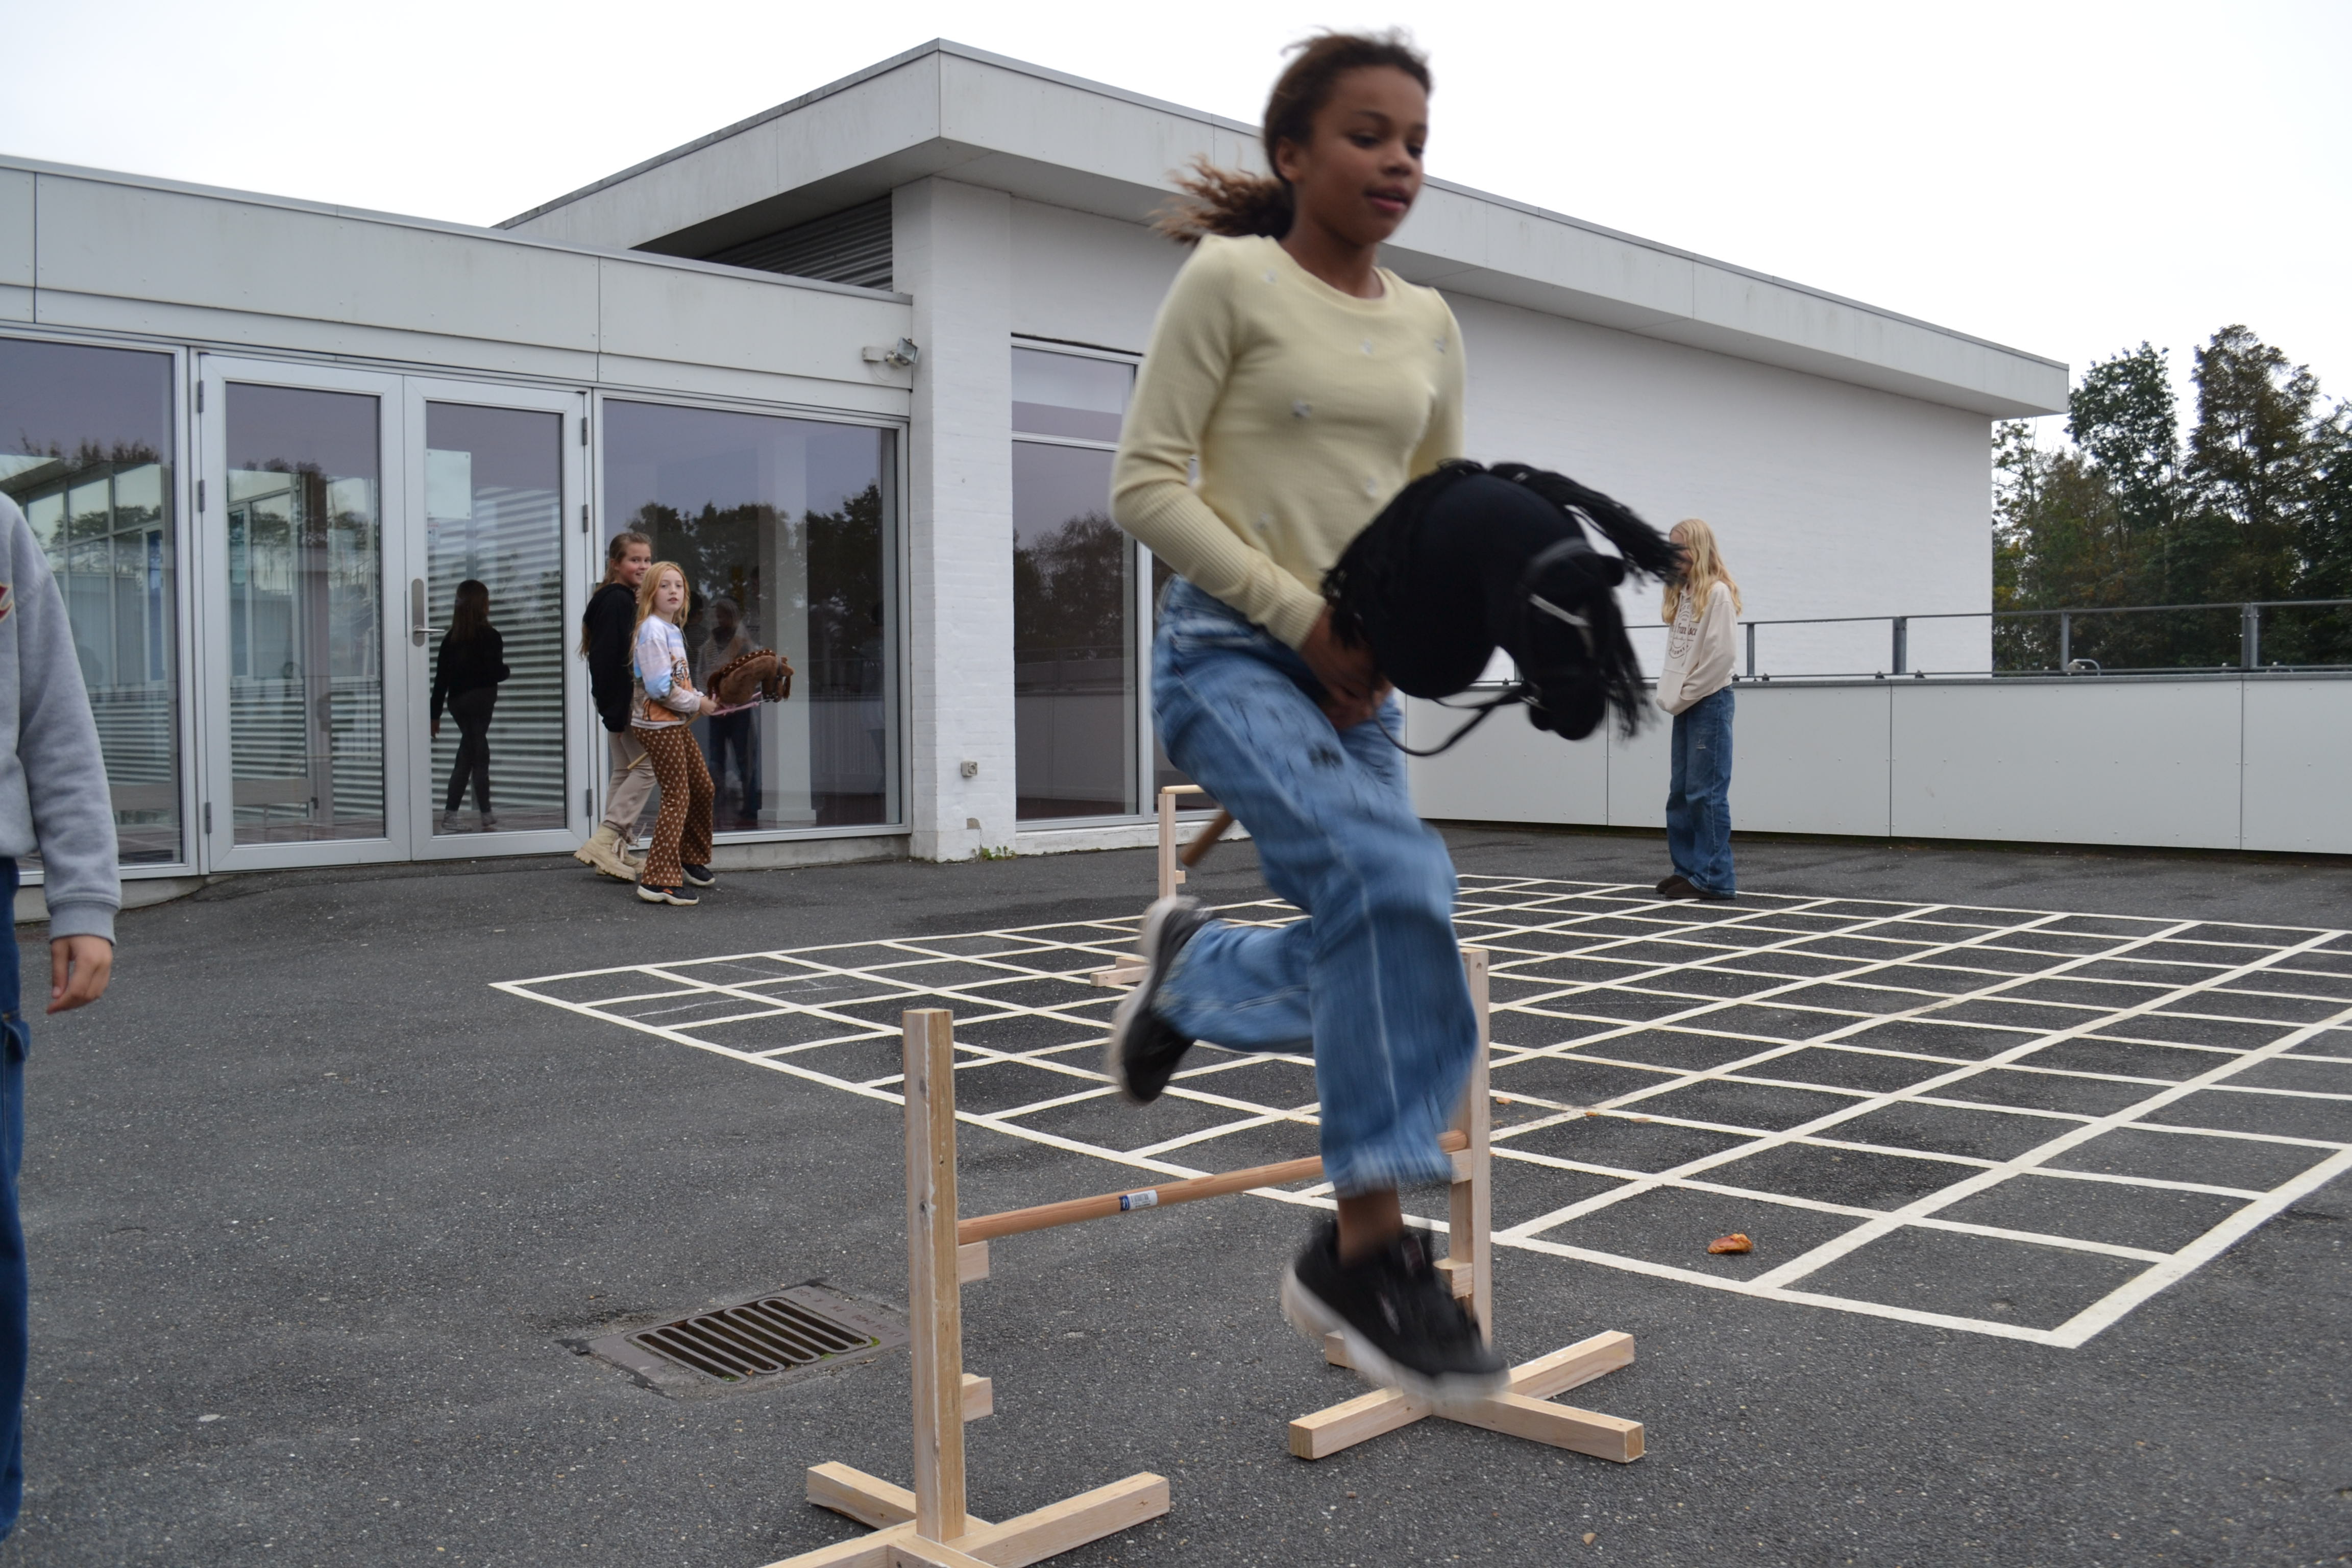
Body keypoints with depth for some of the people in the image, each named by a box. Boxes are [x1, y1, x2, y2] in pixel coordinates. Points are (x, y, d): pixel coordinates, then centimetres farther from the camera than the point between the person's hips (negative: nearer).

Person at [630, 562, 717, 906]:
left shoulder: (674, 630, 14)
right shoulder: (652, 631, -16)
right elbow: (660, 688, -22)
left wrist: (702, 700, 5)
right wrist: (697, 704, -11)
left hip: (677, 723, 10)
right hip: (657, 724, -10)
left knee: (702, 787, 18)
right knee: (677, 797, -9)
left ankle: (692, 861, 34)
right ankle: (658, 880, -6)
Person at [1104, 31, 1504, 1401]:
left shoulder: (1430, 325, 13)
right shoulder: (1231, 280, -3)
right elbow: (1146, 485, -7)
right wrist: (1300, 615, -14)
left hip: (1353, 677, 6)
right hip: (1232, 654, -6)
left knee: (1375, 950, -2)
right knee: (1392, 883, -28)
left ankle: (1194, 971, 30)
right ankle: (1370, 1250, -17)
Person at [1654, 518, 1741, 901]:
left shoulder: (1718, 593, -10)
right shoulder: (1682, 593, 16)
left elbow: (1718, 657, -17)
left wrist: (1682, 697, -11)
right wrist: (1669, 694, 4)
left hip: (1710, 702, -9)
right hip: (1685, 704, 9)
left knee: (1706, 793, -8)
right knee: (1681, 793, 10)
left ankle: (1715, 878, -6)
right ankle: (1689, 868, 16)